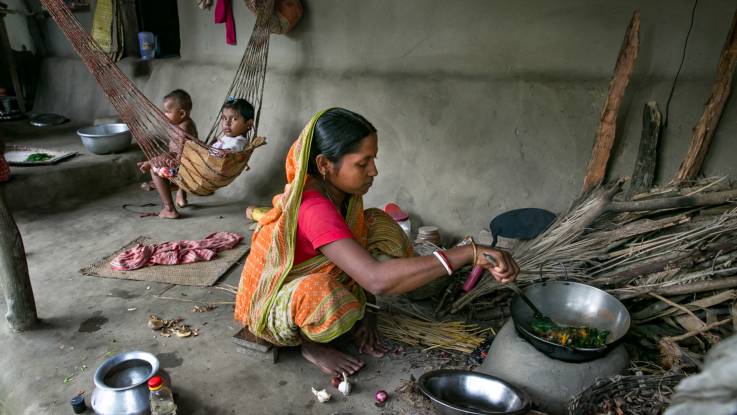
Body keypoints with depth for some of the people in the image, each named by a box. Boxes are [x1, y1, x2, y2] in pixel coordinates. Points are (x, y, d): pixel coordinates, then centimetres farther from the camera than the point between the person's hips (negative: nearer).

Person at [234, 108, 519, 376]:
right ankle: (311, 343, -5)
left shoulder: (340, 190, -11)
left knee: (380, 225, -8)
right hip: (274, 304, -7)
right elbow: (377, 280, -49)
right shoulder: (314, 208, -37)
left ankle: (356, 316, 3)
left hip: (315, 276, 7)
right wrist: (469, 254, -49)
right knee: (329, 300, -42)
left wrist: (367, 312, -4)